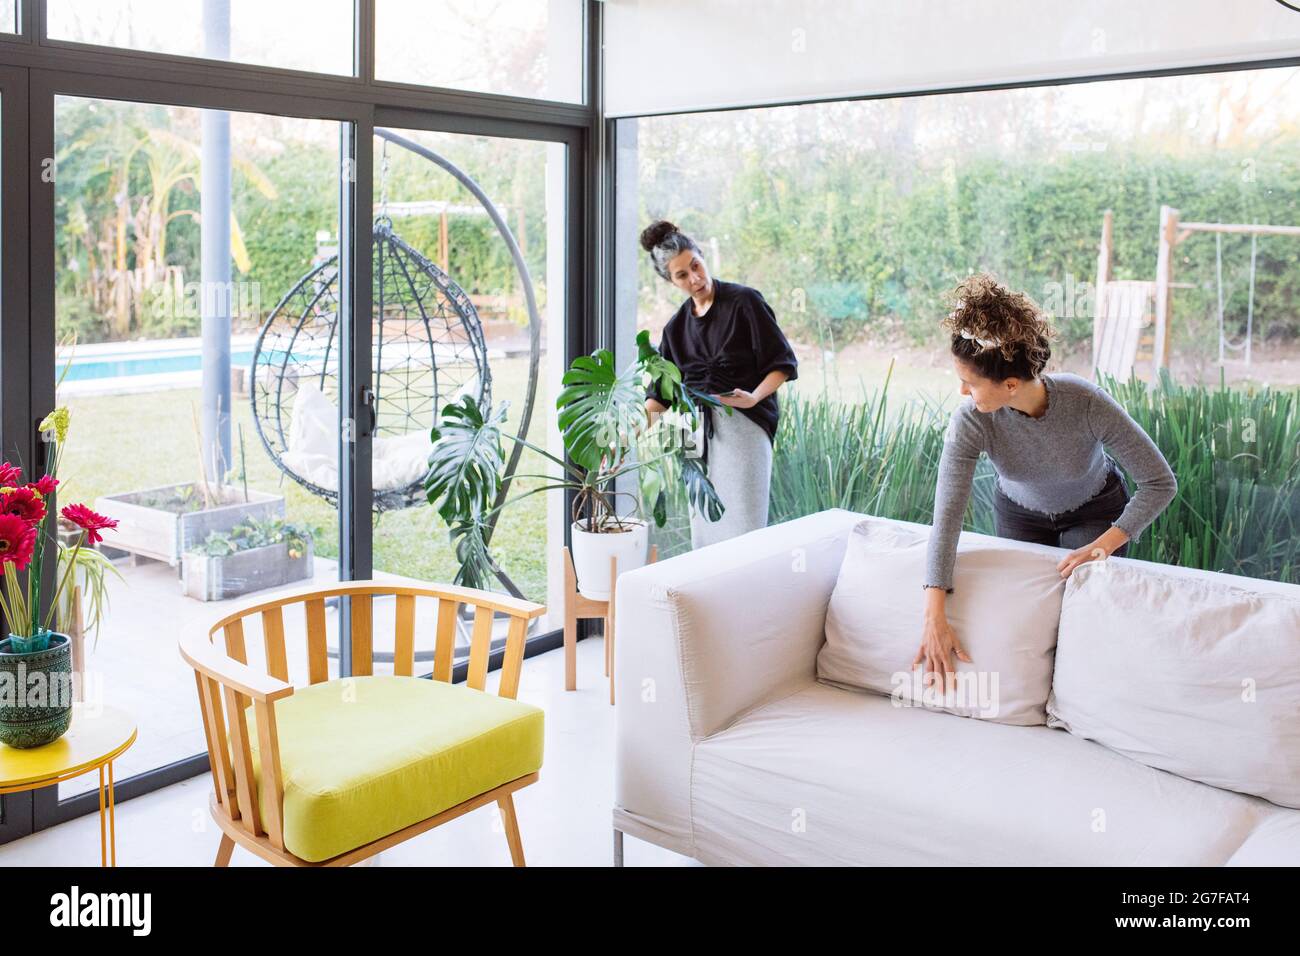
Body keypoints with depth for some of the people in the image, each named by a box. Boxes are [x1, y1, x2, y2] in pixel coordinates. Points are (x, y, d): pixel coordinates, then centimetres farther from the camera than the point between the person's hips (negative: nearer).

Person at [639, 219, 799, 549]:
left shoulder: (744, 301, -2)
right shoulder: (677, 325, 14)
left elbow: (783, 363, -4)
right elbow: (661, 391, 13)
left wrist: (754, 397, -21)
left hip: (742, 424, -5)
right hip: (696, 429, 5)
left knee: (743, 525, -8)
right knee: (703, 529, 4)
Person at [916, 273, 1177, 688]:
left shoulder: (1087, 403, -38)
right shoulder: (970, 422, -35)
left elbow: (1161, 483, -29)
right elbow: (947, 517, -38)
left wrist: (1102, 546, -36)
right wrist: (934, 619, -44)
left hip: (1095, 510, -1)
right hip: (1019, 513, 2)